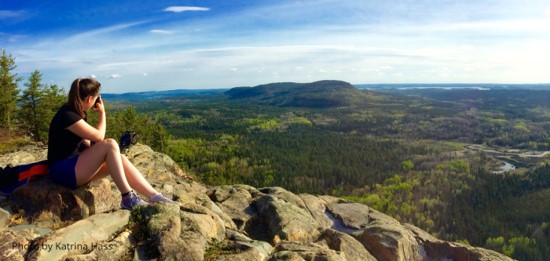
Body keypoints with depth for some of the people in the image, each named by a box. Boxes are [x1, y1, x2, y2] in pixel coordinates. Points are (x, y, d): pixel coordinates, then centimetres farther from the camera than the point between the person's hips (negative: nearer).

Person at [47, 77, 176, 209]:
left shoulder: (75, 111, 10)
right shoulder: (67, 115, -21)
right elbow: (99, 136, -15)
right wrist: (102, 113, -3)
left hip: (75, 164, 9)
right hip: (64, 170, -9)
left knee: (120, 158, -10)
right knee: (110, 144, -26)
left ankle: (155, 197, -15)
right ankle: (127, 198, -24)